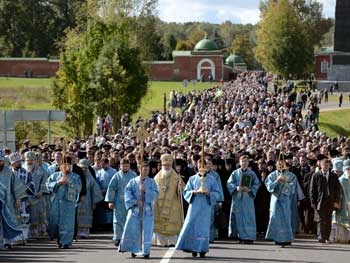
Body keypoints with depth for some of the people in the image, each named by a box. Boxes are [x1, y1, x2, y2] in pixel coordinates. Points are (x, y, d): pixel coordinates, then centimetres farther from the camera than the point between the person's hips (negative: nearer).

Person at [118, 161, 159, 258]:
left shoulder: (152, 182, 7)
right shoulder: (133, 181, 5)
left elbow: (155, 194, -2)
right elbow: (127, 192, -4)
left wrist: (146, 190, -17)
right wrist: (135, 201, -15)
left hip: (147, 210, 0)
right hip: (135, 209, 0)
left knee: (146, 231, -1)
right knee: (132, 230, -2)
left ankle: (146, 251, 6)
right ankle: (133, 250, 9)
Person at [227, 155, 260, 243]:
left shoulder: (252, 173, 7)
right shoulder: (235, 173, 7)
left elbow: (256, 184, 5)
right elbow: (229, 183, 3)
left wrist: (250, 189, -12)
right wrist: (236, 188, -15)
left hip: (248, 198, -1)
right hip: (237, 198, 1)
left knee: (248, 217, -4)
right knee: (238, 217, 0)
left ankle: (248, 237, -2)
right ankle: (240, 236, 7)